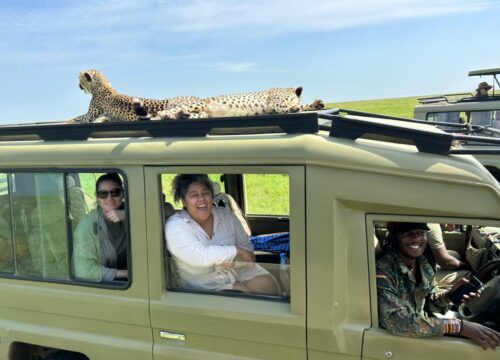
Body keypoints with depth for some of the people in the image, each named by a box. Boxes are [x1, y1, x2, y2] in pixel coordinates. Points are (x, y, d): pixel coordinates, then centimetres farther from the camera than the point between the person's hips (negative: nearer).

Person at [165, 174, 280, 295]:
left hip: (238, 270, 5)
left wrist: (231, 259, -19)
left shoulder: (226, 215, 2)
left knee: (269, 285, -17)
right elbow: (199, 256, -25)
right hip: (207, 285, -5)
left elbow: (246, 247, 3)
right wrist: (236, 251, -18)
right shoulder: (175, 226, -12)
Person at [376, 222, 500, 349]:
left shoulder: (423, 261, -6)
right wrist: (458, 326, -32)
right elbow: (397, 323, -34)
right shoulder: (383, 269, -27)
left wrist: (449, 295, -15)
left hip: (421, 336, 6)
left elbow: (428, 297, 8)